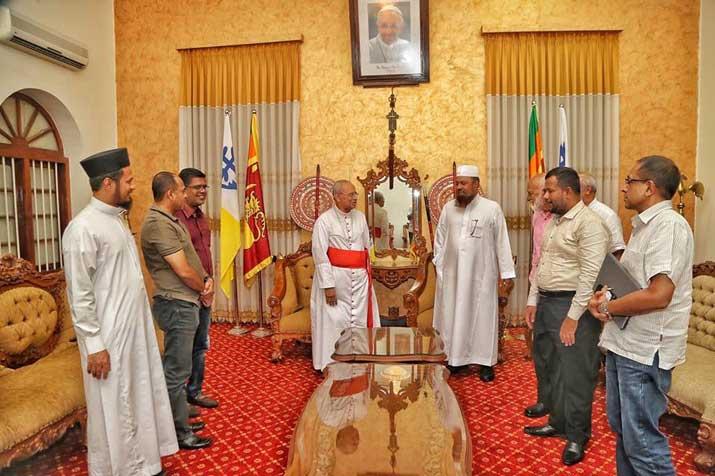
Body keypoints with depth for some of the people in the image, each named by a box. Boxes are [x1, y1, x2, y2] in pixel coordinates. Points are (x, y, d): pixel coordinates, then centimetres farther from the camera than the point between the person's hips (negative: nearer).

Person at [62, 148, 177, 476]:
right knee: (113, 410, 8)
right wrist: (94, 345, -17)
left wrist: (141, 323, 17)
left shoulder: (116, 219, 9)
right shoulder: (83, 228, -18)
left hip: (135, 329, 9)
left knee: (140, 398, 19)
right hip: (109, 337, -9)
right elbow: (79, 295, -19)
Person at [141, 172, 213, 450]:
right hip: (177, 306, -10)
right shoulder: (158, 224, -20)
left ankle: (180, 421, 34)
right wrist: (204, 289, -4)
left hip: (185, 303, 10)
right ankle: (180, 433, 16)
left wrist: (207, 279, -3)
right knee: (177, 371, 2)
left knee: (178, 367, 19)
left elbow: (191, 259, 14)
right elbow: (183, 271, -21)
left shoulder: (171, 220, 11)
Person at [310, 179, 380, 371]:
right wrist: (328, 285, -16)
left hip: (359, 278, 5)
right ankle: (332, 364, 18)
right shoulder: (324, 221, -10)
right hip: (335, 277, -5)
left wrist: (367, 274, 11)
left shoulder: (360, 217, 5)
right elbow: (320, 255, -13)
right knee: (334, 322, 4)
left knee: (359, 319, 10)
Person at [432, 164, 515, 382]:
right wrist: (438, 265, 7)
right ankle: (454, 358, 23)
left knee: (482, 316, 6)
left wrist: (506, 272, -5)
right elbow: (440, 238, 10)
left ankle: (485, 362, 20)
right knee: (452, 316, 9)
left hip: (481, 275, -3)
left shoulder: (492, 208, -6)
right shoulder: (448, 207, 4)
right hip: (452, 274, 3)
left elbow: (502, 242, -4)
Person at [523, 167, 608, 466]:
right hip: (546, 303, 9)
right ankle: (557, 422, 35)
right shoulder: (554, 221, 14)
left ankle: (576, 437, 21)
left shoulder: (589, 223, -15)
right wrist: (533, 301, 13)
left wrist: (573, 317, -20)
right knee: (548, 368, 18)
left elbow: (590, 274, -20)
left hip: (571, 306, -9)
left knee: (574, 374, 3)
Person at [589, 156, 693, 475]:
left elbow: (658, 295, -25)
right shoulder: (643, 225, 14)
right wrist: (607, 295, 2)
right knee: (620, 426, 21)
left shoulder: (670, 225, -17)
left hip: (644, 351, -10)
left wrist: (607, 308, -12)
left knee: (641, 439, 0)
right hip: (623, 342, 10)